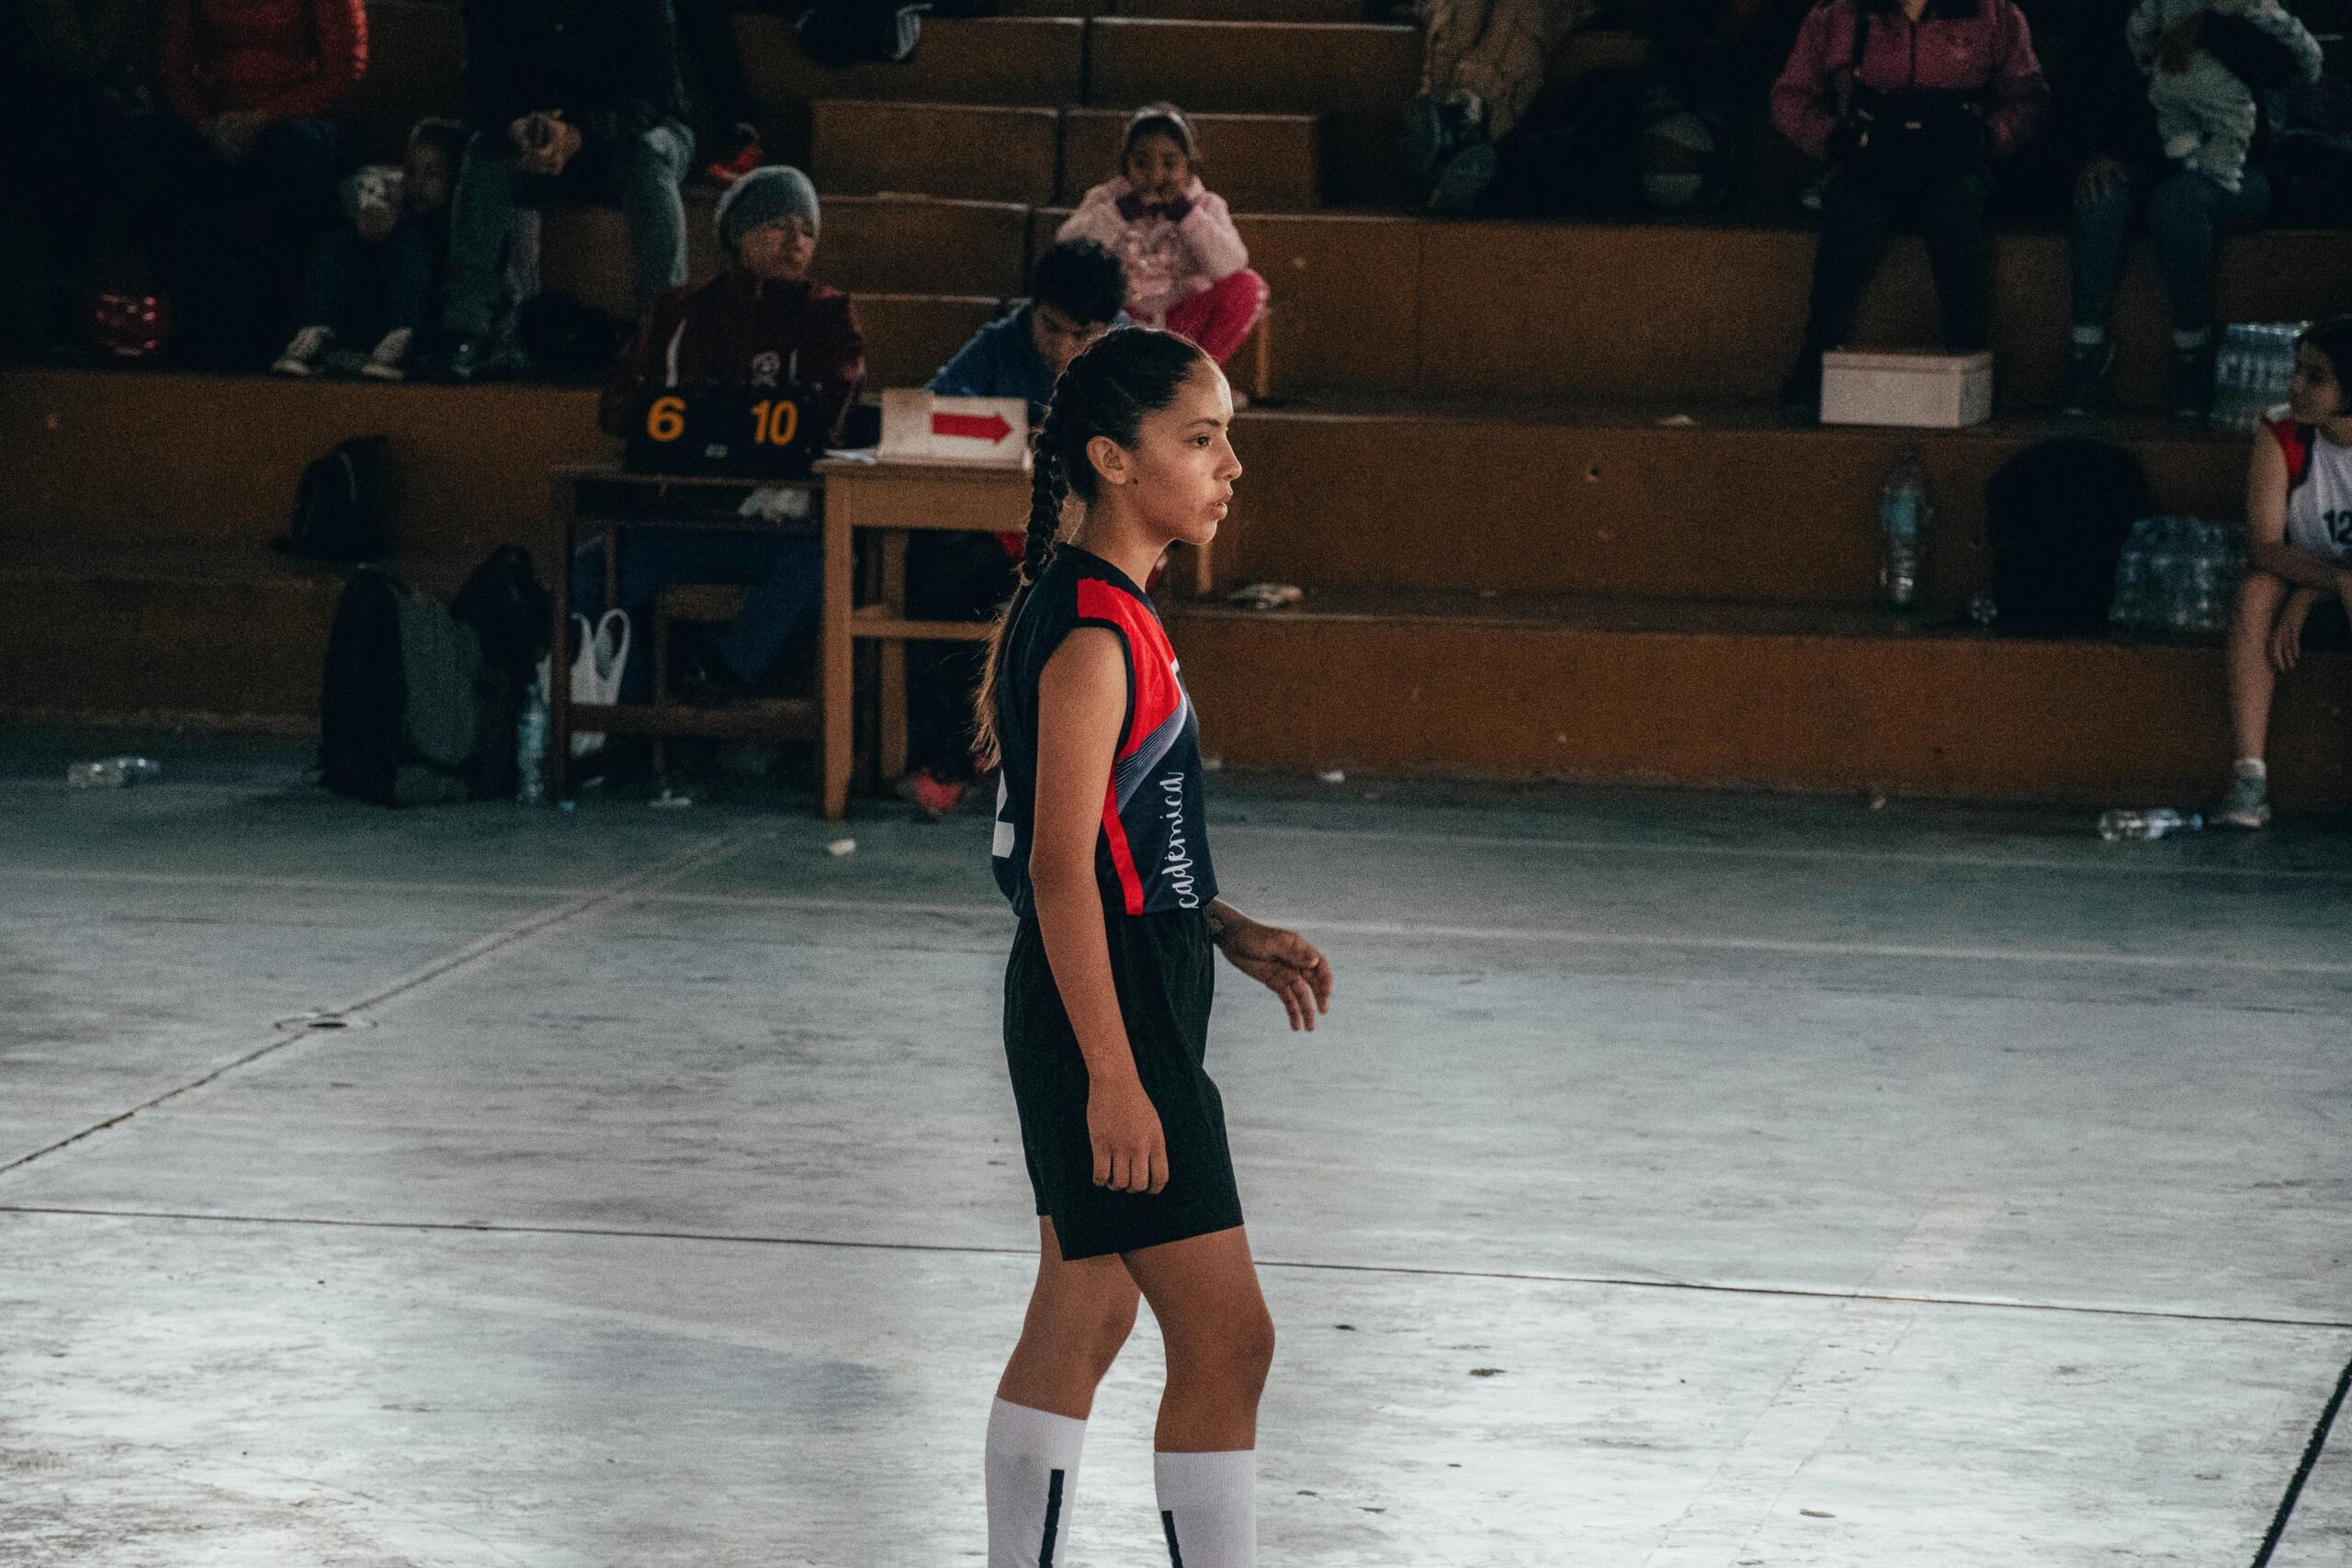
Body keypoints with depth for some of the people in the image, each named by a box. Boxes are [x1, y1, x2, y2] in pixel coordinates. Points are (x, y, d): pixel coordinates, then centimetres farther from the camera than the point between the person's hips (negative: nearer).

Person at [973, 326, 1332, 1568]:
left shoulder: (1106, 611, 11)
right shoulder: (1092, 629, -19)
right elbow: (1061, 865, -22)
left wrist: (1228, 931, 13)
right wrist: (1115, 1077, -24)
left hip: (1130, 1004, 10)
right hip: (1106, 1014, -10)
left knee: (1079, 1325, 14)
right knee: (1225, 1340, -8)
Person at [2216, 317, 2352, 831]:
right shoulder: (2281, 438, -13)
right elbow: (2263, 546, -20)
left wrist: (2306, 595, -26)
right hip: (2300, 577, 1)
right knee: (2257, 590, -32)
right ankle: (2249, 774, -39)